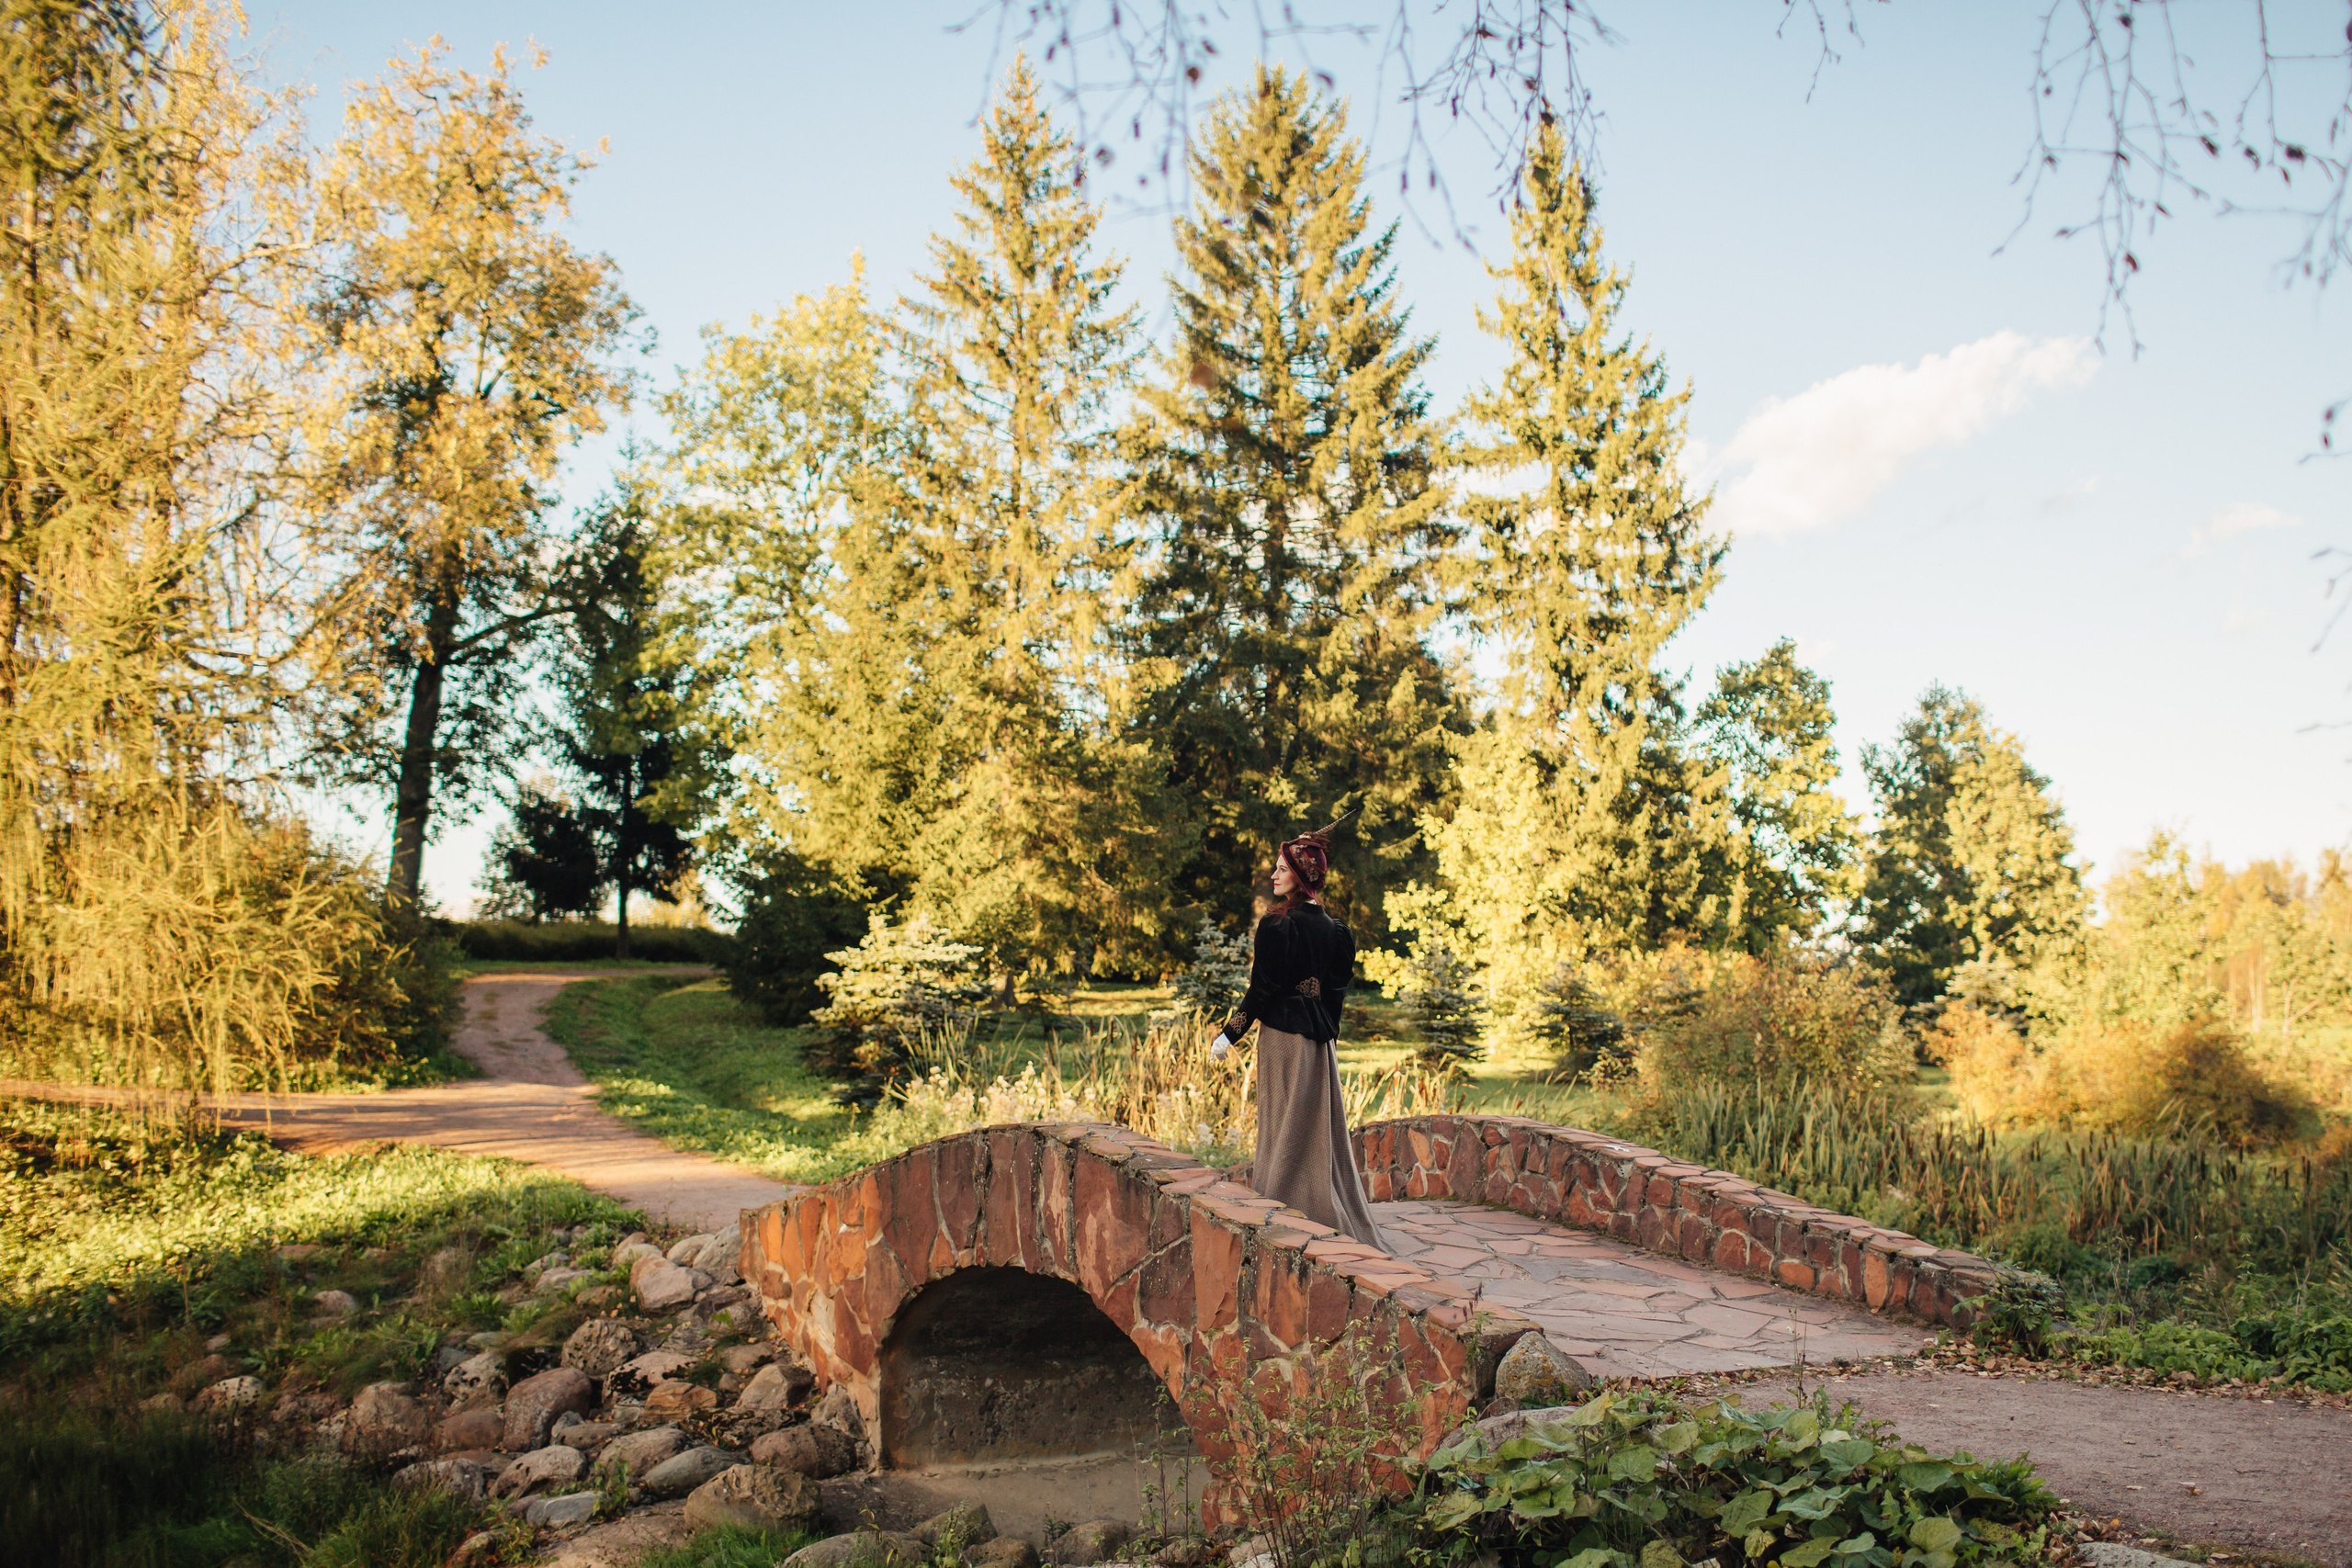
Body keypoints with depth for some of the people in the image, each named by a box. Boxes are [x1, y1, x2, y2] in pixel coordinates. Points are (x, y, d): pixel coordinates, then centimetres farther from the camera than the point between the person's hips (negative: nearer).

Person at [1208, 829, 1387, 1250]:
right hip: (1320, 1038, 7)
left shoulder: (1278, 925, -16)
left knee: (1286, 1128, 0)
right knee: (1322, 1127, 13)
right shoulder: (1330, 927, 6)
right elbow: (1337, 988, 10)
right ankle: (1339, 1222, 20)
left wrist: (1229, 1034, -9)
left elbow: (1263, 988, -16)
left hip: (1284, 1037, -7)